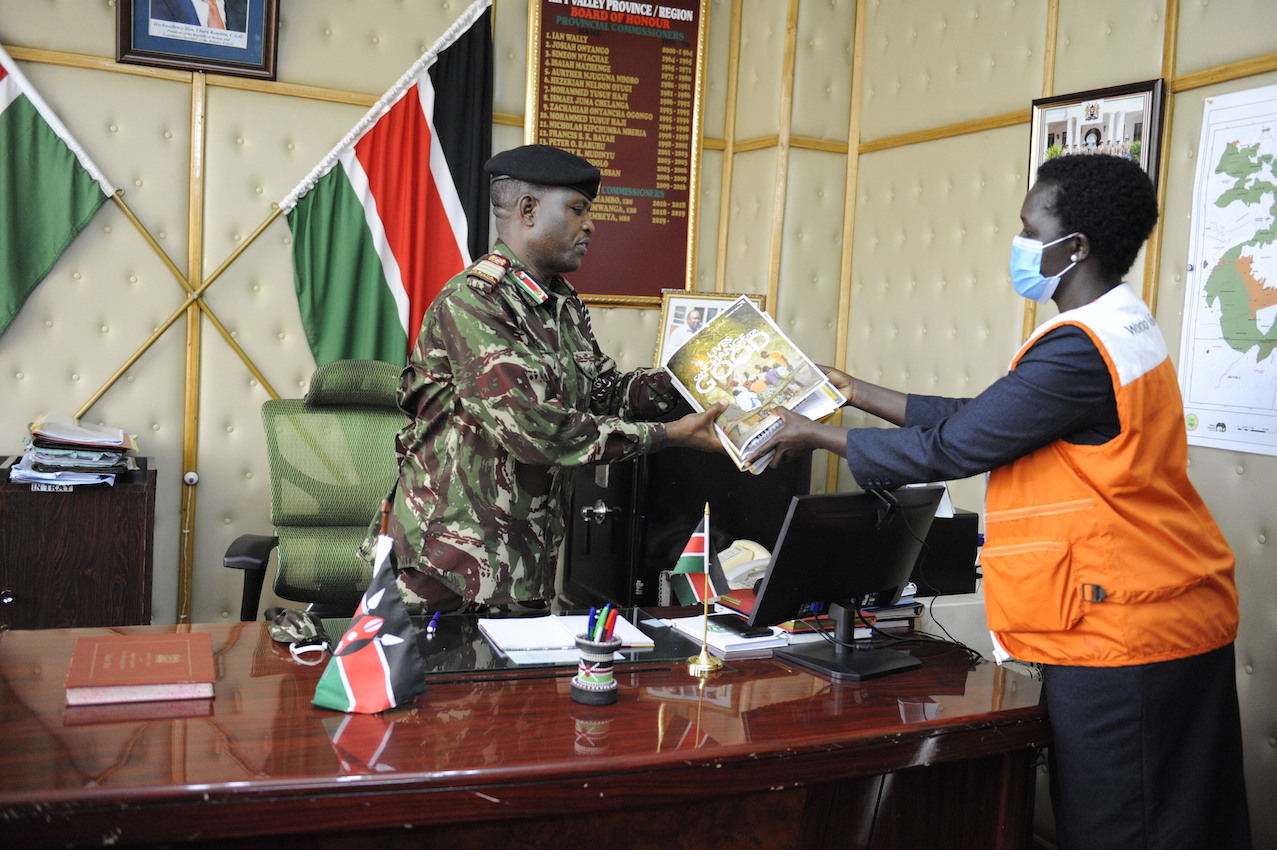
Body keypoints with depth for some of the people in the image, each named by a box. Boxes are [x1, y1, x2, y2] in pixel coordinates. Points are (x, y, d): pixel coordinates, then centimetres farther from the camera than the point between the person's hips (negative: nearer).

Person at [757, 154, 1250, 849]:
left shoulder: (1079, 350, -22)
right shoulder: (1120, 327, 12)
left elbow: (950, 448, -18)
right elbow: (977, 417, 13)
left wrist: (819, 436, -6)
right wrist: (857, 393, 16)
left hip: (1123, 639, -10)